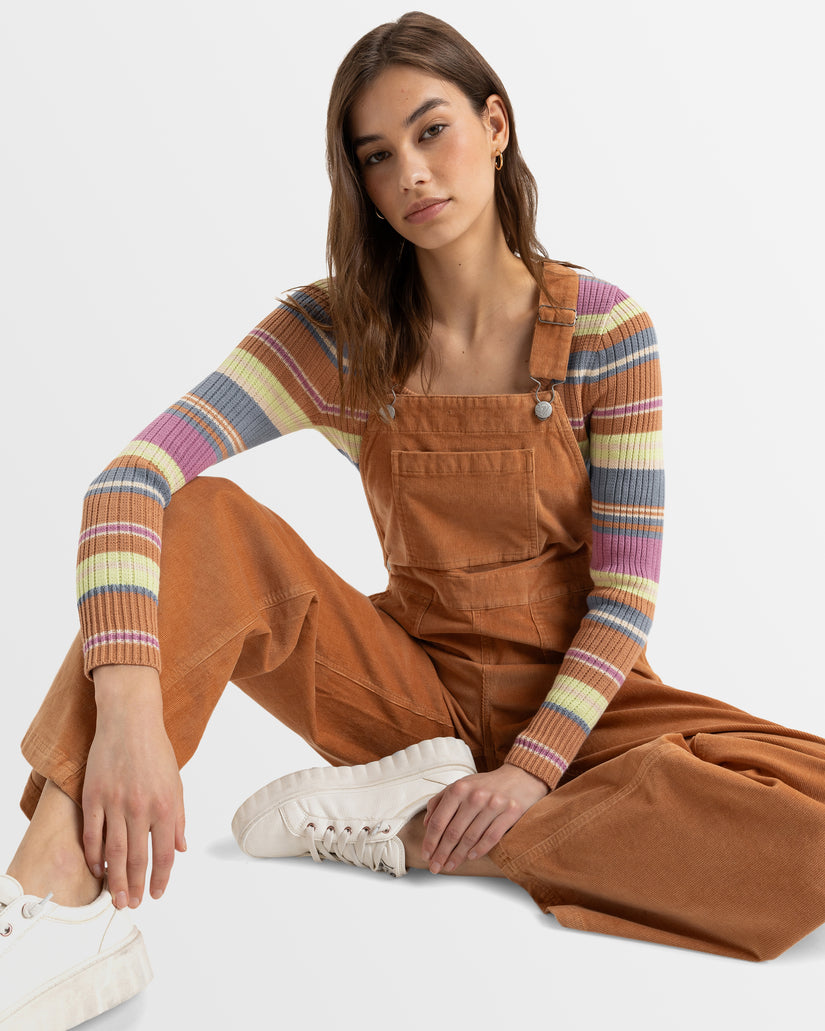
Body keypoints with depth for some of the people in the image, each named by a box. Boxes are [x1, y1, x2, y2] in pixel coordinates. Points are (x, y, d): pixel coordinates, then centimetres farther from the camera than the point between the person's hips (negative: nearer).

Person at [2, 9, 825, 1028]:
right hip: (413, 687, 1)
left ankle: (411, 829, -21)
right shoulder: (335, 334, -9)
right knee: (202, 524, -23)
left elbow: (626, 589, -9)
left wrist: (533, 768, -20)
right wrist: (129, 709, -38)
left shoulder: (604, 330, -10)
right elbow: (129, 481, -22)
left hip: (576, 694, 0)